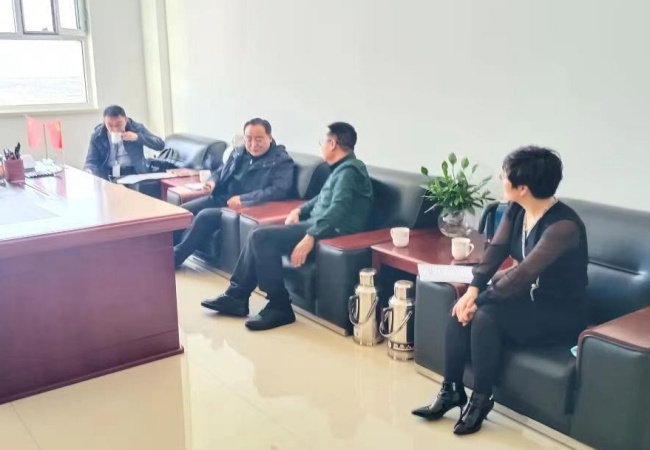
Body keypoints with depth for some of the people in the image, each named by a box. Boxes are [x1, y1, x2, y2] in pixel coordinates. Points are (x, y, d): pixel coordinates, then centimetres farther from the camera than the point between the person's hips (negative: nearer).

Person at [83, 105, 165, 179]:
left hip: (134, 174, -2)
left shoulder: (137, 128, 1)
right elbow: (91, 162, 2)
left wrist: (137, 137, -17)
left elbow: (160, 145, -3)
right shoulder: (97, 136, 3)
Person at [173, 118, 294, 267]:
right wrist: (212, 181, -1)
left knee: (205, 216, -27)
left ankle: (175, 257, -15)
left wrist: (243, 199, -26)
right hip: (220, 198, 7)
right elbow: (220, 171, 26)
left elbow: (280, 190, -21)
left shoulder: (282, 161, -7)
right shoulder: (238, 153, 15)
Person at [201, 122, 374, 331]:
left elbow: (338, 208, -28)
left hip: (333, 230, -11)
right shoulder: (342, 168, 20)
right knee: (259, 235, 6)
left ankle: (280, 307, -16)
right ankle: (237, 295, 6)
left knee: (262, 237, -20)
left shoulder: (348, 170, -13)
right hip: (319, 223, 11)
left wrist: (311, 236, -34)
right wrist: (300, 210, 16)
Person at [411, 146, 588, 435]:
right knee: (461, 310, -17)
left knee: (486, 315, -29)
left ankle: (480, 400, -11)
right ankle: (451, 391, -4)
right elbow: (496, 250, -4)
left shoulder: (563, 225, -27)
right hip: (525, 297, 7)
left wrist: (480, 300, -27)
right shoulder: (515, 211, -1)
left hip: (558, 313, -7)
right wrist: (473, 288, -19)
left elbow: (524, 273, -31)